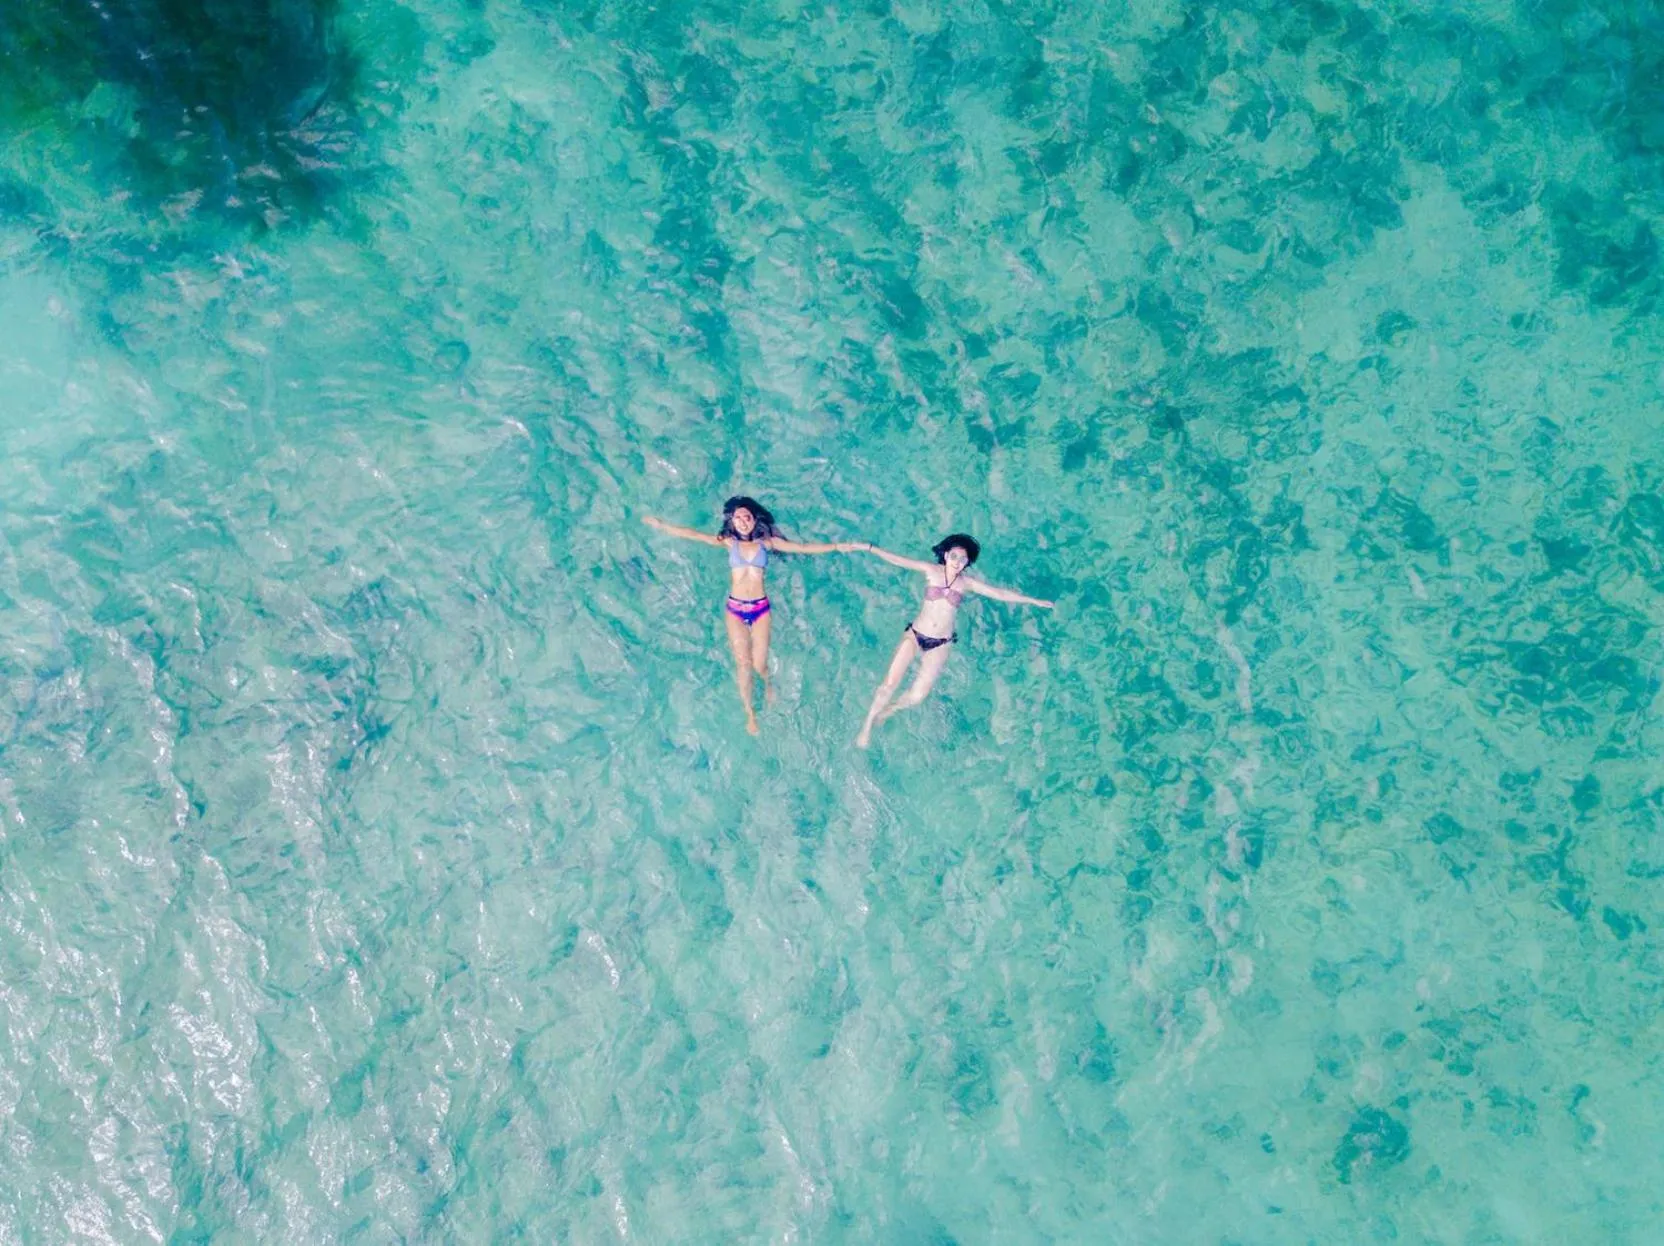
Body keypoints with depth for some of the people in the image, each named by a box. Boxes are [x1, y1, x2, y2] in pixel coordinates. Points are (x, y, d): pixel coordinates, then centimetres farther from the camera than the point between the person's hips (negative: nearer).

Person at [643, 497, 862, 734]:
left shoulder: (766, 542, 0)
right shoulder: (729, 542, 1)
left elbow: (802, 547, -3)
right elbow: (694, 535, -5)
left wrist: (836, 547, -9)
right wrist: (662, 525, -12)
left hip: (760, 608, 0)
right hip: (735, 609, 0)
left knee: (759, 664, 1)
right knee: (743, 664, 1)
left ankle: (767, 684, 39)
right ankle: (750, 713, 17)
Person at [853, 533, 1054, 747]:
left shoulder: (967, 582, -1)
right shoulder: (932, 570, -5)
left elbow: (1000, 594, 1)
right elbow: (897, 560, -9)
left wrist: (1034, 601, 2)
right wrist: (869, 548, -17)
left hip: (940, 644, 1)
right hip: (915, 635, -1)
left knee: (916, 696, -5)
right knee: (890, 684, -13)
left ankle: (888, 710, 27)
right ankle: (868, 724, 10)